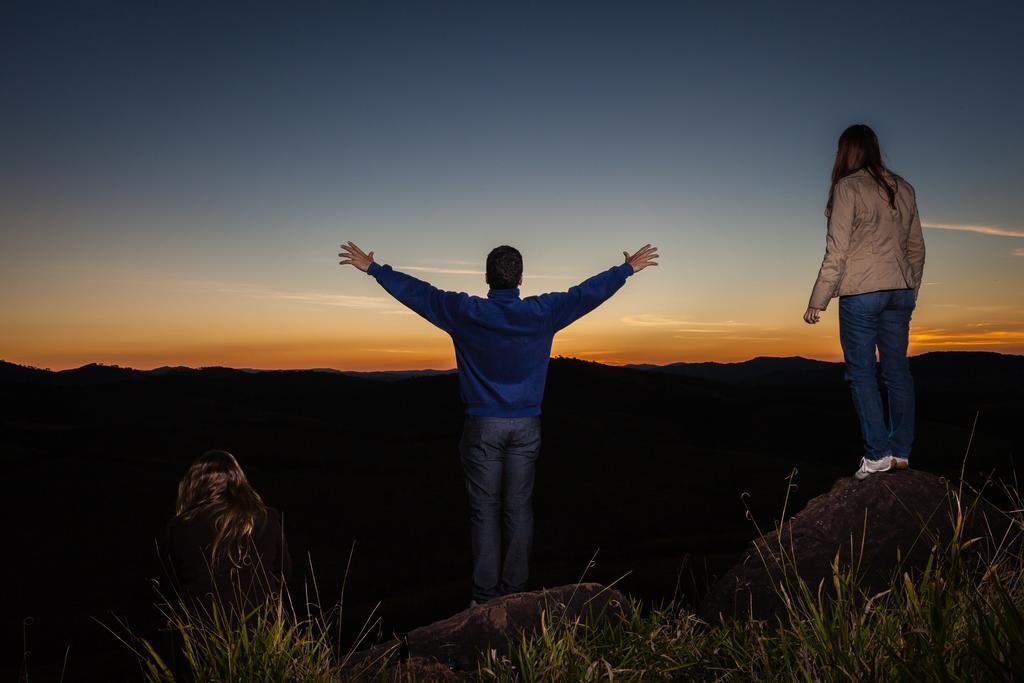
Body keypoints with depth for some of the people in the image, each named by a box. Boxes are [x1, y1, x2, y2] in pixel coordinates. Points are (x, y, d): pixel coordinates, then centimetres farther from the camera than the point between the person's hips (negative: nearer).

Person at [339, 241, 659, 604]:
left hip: (482, 426, -1)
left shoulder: (466, 312, -7)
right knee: (519, 509, 9)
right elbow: (590, 291, 9)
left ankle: (485, 594, 10)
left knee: (484, 510, 5)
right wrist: (628, 268, 24)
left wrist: (372, 267, 16)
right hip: (525, 427, 2)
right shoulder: (542, 312, -3)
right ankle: (515, 590, 17)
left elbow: (416, 291, 3)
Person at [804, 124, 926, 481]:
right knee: (897, 371, 10)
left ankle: (877, 453, 1)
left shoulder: (848, 188, -6)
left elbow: (837, 251, -11)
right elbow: (916, 247, 15)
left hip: (861, 293, -6)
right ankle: (901, 452, 16)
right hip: (900, 291, 6)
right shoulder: (902, 188, 13)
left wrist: (817, 301, -7)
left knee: (862, 372, 1)